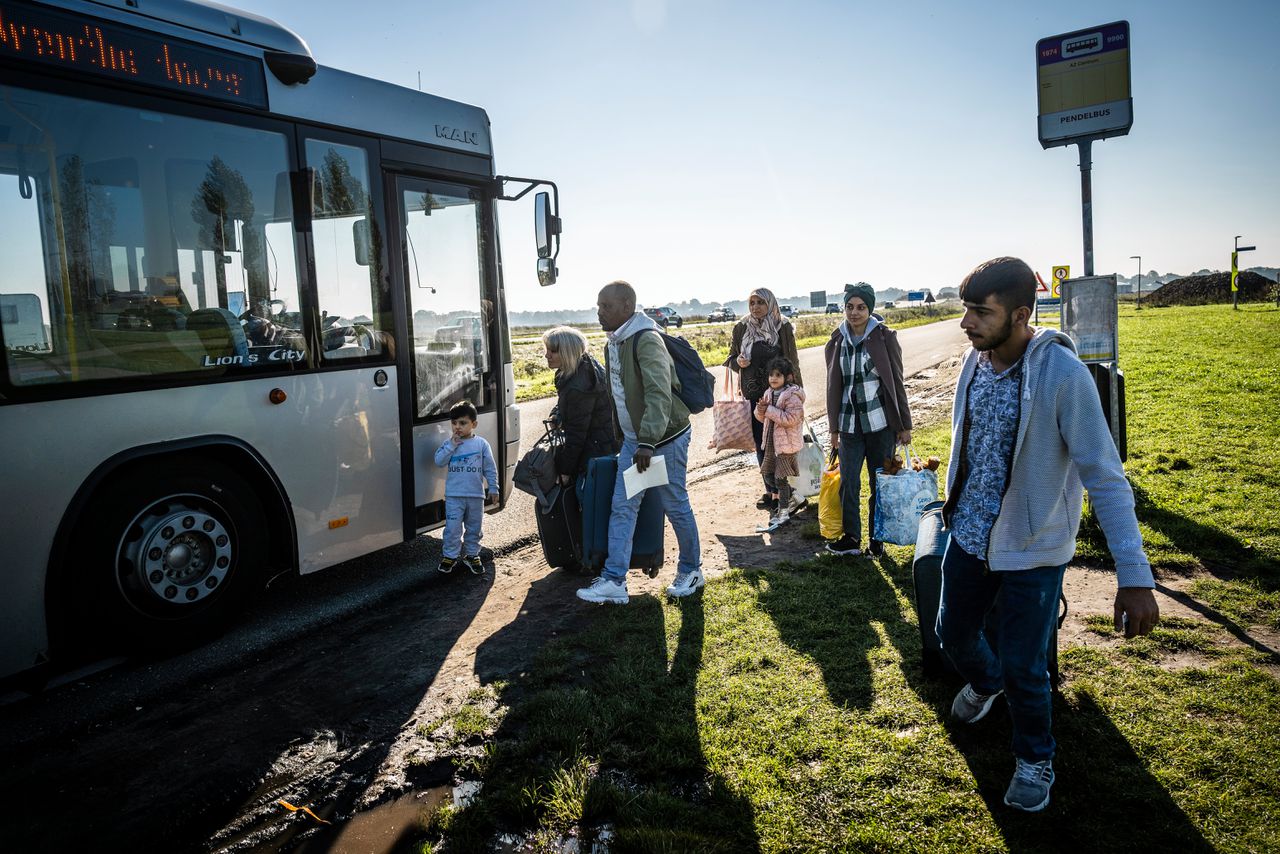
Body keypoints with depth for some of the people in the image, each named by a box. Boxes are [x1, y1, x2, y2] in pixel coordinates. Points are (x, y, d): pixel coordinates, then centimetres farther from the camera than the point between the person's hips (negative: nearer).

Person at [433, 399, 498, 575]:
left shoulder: (481, 443, 0)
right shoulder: (449, 443, 3)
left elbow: (490, 468, 2)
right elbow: (439, 461, -9)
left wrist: (492, 487, -1)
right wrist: (451, 446, -16)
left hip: (476, 495, 0)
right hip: (454, 495, 0)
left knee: (474, 528, 12)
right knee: (452, 528, 0)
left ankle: (472, 555, 26)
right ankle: (450, 556, 15)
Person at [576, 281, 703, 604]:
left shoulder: (647, 340, -21)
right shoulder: (613, 343, 9)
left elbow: (660, 394, -30)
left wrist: (649, 442, -34)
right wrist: (621, 436, 22)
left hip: (666, 438, -8)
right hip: (634, 440, 8)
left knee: (676, 506, 6)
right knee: (622, 507, 3)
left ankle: (691, 571, 25)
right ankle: (614, 580, 5)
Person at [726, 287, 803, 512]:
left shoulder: (783, 328, -3)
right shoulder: (741, 328, 5)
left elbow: (792, 362, -1)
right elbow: (731, 358, 14)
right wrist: (738, 361, -10)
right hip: (753, 395, 3)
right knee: (760, 444, 8)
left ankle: (779, 490, 7)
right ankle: (770, 489, 19)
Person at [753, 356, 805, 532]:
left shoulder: (792, 395, -16)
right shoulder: (769, 393, 9)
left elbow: (791, 419, -25)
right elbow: (762, 417, 14)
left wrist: (769, 410, -24)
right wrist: (760, 410, -10)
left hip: (787, 443, -8)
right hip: (772, 442, 8)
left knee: (780, 478, -4)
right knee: (770, 474, 16)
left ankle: (783, 512, 7)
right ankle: (791, 496, 35)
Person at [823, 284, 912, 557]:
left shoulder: (884, 338, -4)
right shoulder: (837, 342, 4)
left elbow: (897, 383, -2)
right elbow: (833, 387, 9)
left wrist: (904, 425, -2)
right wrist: (834, 429, 10)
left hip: (880, 422, -2)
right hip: (849, 425, 3)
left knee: (880, 482, 7)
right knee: (848, 483, 2)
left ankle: (876, 538, 20)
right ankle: (851, 537, 16)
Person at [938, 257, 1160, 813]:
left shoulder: (1062, 374, -24)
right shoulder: (974, 360, -5)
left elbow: (1105, 476, -24)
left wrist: (1135, 576, -27)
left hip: (1032, 548, -6)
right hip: (969, 534, 6)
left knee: (1024, 666, 3)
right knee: (953, 632, 20)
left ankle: (1035, 757, 33)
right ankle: (985, 682, 55)